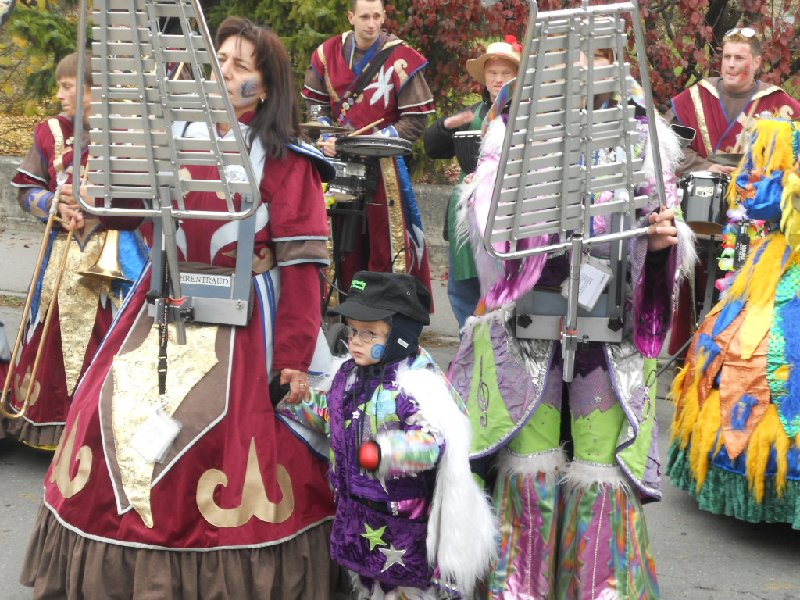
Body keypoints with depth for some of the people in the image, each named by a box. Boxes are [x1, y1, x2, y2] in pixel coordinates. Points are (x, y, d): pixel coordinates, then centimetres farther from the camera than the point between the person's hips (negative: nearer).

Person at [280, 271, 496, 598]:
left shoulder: (419, 383, -24)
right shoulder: (350, 373, 4)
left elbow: (433, 441, -34)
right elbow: (328, 413, 22)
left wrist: (385, 452, -46)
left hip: (402, 516, -8)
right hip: (356, 507, 8)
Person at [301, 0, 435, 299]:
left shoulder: (401, 59, -11)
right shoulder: (328, 53, 2)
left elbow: (416, 119, -9)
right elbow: (314, 103, 13)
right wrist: (326, 138, -3)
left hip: (383, 162, -4)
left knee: (386, 241, -5)